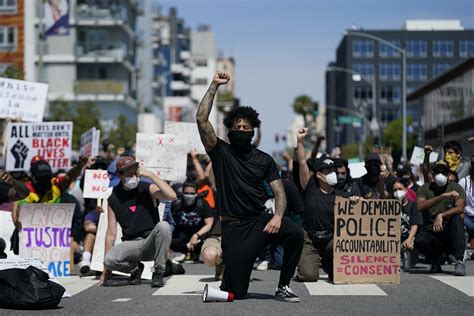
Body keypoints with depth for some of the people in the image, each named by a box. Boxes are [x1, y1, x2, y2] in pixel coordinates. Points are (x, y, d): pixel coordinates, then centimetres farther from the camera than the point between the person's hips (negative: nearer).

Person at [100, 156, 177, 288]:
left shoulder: (148, 189, 0)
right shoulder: (114, 199, 3)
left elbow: (172, 196, -20)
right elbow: (111, 234, 4)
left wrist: (151, 175, -18)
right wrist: (106, 269, 1)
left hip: (151, 243, -1)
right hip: (131, 244, 1)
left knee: (164, 226, -33)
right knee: (109, 260, -29)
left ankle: (158, 273, -15)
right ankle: (135, 268, 8)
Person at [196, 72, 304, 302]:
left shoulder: (264, 160, 10)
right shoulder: (220, 152, 3)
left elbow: (279, 192, 4)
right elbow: (201, 119, -9)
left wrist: (277, 216, -17)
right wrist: (214, 86, -8)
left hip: (260, 220, 2)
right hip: (234, 226, -2)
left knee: (295, 233, -31)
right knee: (235, 293, -11)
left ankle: (283, 287, -11)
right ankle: (231, 263, 27)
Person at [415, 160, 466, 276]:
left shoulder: (456, 188, 3)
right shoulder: (425, 189, 3)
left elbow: (460, 208, -15)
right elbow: (420, 206, -18)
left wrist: (441, 216, -28)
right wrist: (442, 196, -27)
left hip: (450, 232, 0)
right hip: (431, 233, 0)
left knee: (457, 218, -31)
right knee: (419, 241, -34)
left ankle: (460, 261, -31)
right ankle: (435, 261, 0)